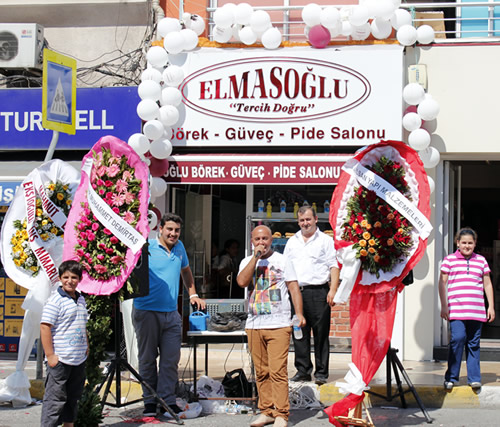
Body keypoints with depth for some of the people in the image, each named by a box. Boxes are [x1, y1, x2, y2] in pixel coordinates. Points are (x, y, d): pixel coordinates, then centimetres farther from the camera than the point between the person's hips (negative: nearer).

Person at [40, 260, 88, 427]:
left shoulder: (81, 299, 13)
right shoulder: (55, 300, -11)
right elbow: (45, 327, -15)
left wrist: (86, 347, 19)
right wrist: (50, 355, -17)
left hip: (79, 359, 7)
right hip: (60, 360, -7)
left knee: (73, 397, 15)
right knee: (55, 398, -4)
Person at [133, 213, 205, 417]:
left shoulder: (179, 248, 13)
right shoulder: (146, 248, -5)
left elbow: (185, 271, 30)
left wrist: (193, 295, 24)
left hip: (171, 313, 5)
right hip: (147, 311, -5)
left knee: (171, 359, 0)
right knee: (147, 358, 4)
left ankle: (168, 400, 6)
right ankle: (150, 402, 12)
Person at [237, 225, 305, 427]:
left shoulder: (282, 260, 7)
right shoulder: (247, 262, 13)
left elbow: (293, 288, 2)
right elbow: (242, 282, -6)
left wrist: (299, 313, -10)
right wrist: (256, 257, -7)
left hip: (279, 325, -3)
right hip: (254, 325, 4)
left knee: (278, 371, -10)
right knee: (261, 372, 7)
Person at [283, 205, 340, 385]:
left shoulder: (326, 240, 6)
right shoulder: (292, 241, 19)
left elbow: (333, 267, 0)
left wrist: (333, 290, -11)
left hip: (318, 292, -4)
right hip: (296, 292, 4)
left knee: (321, 334, -3)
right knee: (299, 333, 4)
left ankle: (321, 372, 2)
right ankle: (303, 370, 12)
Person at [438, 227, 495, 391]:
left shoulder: (481, 260, 15)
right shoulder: (449, 259, 7)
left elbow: (487, 284, 18)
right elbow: (442, 283, 6)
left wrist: (491, 306, 12)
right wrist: (444, 305, 0)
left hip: (477, 310, 3)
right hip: (456, 310, -3)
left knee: (473, 343, 3)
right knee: (457, 339, -14)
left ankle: (474, 378, 11)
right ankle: (451, 377, -2)